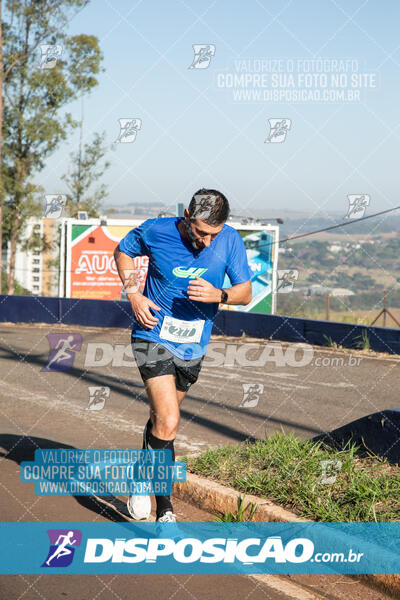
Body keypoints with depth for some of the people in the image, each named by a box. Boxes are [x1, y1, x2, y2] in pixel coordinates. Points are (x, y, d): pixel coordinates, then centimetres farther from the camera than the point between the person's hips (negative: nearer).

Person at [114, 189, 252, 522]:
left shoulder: (230, 241, -11)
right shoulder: (155, 232, -15)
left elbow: (245, 293, -3)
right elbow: (123, 251, 6)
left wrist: (218, 295, -24)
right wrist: (133, 293, -8)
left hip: (194, 345, 4)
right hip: (154, 337, -3)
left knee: (162, 419, 18)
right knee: (168, 422, -18)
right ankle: (164, 510, -7)